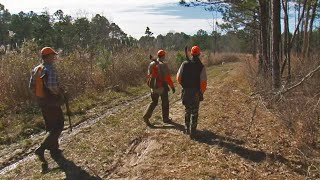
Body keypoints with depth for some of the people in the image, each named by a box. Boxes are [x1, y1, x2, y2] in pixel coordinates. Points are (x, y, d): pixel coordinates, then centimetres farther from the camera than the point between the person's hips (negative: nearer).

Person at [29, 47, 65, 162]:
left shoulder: (36, 69, 6)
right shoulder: (50, 69, -19)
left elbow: (31, 86, 8)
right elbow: (52, 86, -29)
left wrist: (39, 95, 19)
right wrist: (60, 92, -10)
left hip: (41, 102, 8)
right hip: (52, 103, -8)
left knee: (50, 127, 19)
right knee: (58, 127, 3)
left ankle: (54, 150, 28)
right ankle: (41, 149, -5)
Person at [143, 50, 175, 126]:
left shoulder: (151, 64, 3)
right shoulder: (163, 65, -16)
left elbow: (150, 75, 11)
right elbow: (167, 77, -19)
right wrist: (172, 86, -10)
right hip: (162, 87, -5)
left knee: (154, 102, 16)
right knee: (165, 103, 11)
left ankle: (146, 116, 1)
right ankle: (165, 118, 24)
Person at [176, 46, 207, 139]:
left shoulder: (184, 64, -5)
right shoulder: (201, 67, -13)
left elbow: (179, 77, 0)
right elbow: (203, 82, -15)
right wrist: (202, 92, 3)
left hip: (186, 92, 3)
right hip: (196, 93, -3)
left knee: (187, 110, 21)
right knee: (194, 113, 10)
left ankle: (187, 129, 31)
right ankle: (192, 132, 14)